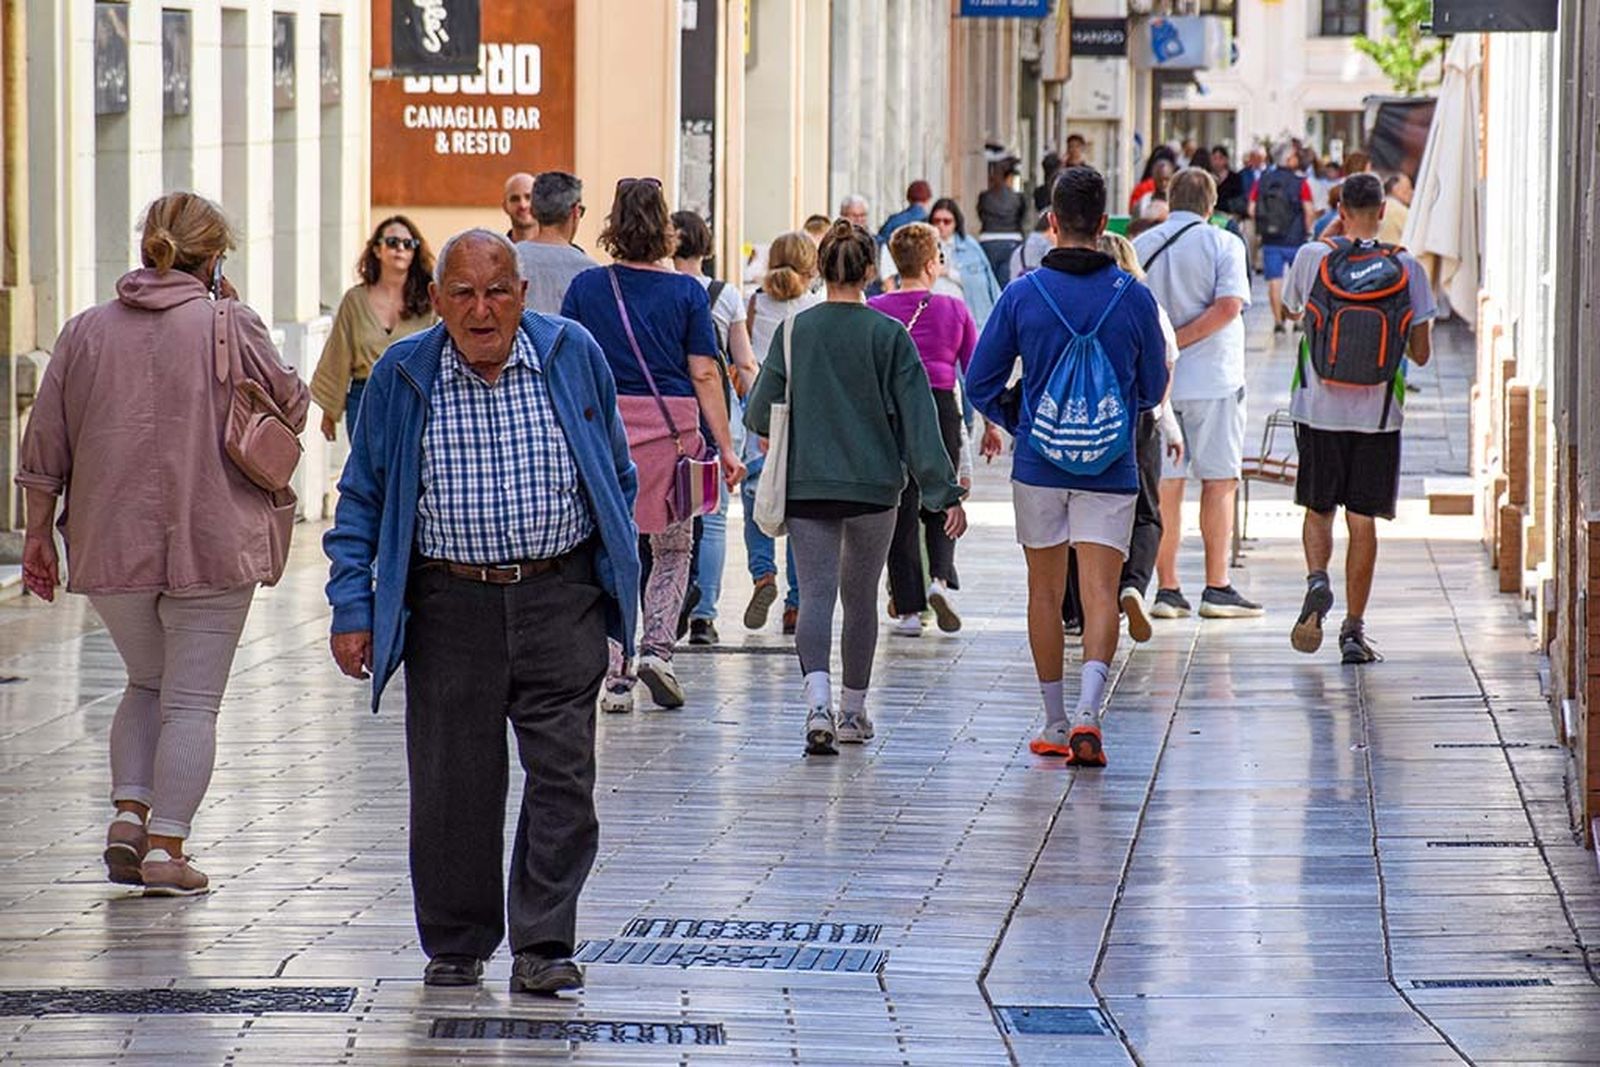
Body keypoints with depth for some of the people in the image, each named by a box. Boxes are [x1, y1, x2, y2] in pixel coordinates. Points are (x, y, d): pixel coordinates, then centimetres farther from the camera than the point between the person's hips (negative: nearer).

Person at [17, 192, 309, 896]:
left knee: (147, 683, 21)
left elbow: (45, 447, 6)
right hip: (210, 546, -4)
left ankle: (128, 814, 6)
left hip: (111, 546, 4)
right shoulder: (231, 328, -6)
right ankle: (166, 847, 0)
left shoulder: (86, 332, 4)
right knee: (192, 700, 4)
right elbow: (293, 408, 6)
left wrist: (39, 533, 14)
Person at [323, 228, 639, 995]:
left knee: (563, 775, -6)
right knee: (451, 782, 3)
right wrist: (352, 607, 1)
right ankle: (456, 945, 18)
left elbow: (617, 476, 12)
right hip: (450, 606, 0)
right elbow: (362, 498, 8)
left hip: (560, 596, 0)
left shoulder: (573, 356, 1)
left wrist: (619, 584, 10)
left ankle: (542, 946, -1)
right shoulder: (402, 377, 0)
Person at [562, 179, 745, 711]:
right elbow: (704, 374, -3)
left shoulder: (586, 287, 2)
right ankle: (657, 648, -3)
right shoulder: (686, 292, -1)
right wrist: (726, 448, 0)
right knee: (673, 549, 15)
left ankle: (616, 677, 6)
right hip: (671, 426, -1)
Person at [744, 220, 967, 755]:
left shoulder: (794, 331, -2)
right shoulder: (889, 335, -5)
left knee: (815, 595, -4)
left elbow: (760, 415, 1)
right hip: (874, 486, 0)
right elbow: (918, 419, -6)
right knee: (860, 599, 15)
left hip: (806, 485, 0)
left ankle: (818, 704, -26)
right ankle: (853, 711, 25)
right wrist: (945, 491, -4)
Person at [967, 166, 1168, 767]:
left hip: (1038, 465, 1)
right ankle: (1088, 712, -23)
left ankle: (1055, 723, 20)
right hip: (1110, 469, -1)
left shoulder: (1022, 295, -4)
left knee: (1045, 594, 13)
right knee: (1100, 594, -3)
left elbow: (981, 384, 1)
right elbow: (1152, 390, 7)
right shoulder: (1133, 298, -3)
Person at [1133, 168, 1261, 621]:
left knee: (1165, 484, 7)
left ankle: (1167, 588, 6)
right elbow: (1229, 306, -17)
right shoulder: (1223, 244, -5)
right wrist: (1178, 341, -14)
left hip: (1156, 380, 4)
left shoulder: (1140, 246, 7)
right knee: (1218, 482, 3)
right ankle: (1217, 589, 1)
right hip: (1211, 380, -4)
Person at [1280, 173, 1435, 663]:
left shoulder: (1312, 257, -4)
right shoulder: (1407, 268, -4)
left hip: (1319, 406, 0)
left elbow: (1292, 307, 18)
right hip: (1379, 413, 0)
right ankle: (1353, 629, 5)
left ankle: (1317, 580, -12)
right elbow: (1421, 353, -1)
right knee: (1362, 520, 6)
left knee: (1318, 510, 15)